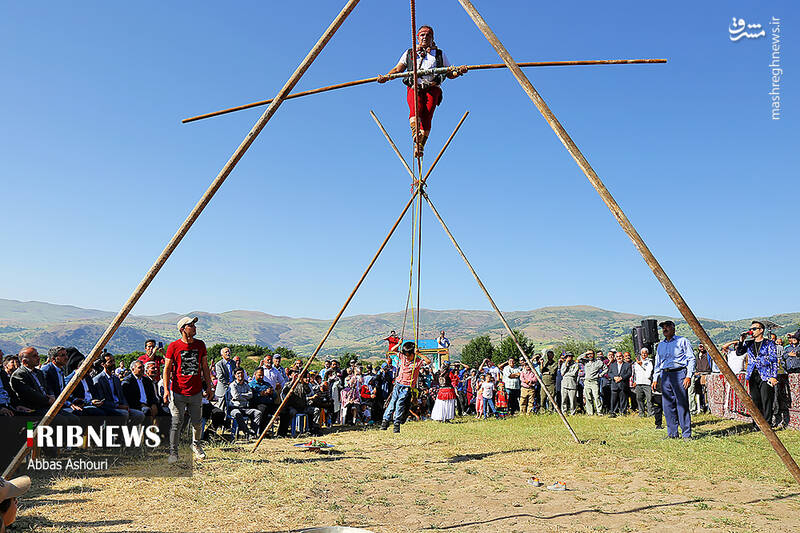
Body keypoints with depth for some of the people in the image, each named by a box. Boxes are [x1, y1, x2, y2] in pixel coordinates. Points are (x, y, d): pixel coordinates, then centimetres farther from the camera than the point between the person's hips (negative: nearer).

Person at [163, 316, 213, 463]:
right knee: (176, 423, -2)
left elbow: (205, 367, 12)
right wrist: (166, 389, -10)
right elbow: (167, 369, -2)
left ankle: (196, 445, 34)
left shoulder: (200, 345, 6)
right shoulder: (173, 346, -5)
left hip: (196, 392, 3)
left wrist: (209, 387, 10)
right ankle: (173, 452, 10)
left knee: (197, 422, 10)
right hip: (178, 392, -3)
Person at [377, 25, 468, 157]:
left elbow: (449, 74, 23)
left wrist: (458, 72, 0)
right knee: (416, 108, -31)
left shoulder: (440, 54, 27)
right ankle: (416, 133, -50)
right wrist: (386, 77, -1)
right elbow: (397, 69, 19)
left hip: (432, 88, 0)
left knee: (427, 114, -24)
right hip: (414, 87, 0)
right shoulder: (409, 53, 27)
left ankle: (420, 146, -27)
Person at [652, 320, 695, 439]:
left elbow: (691, 358, -2)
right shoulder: (660, 345, 21)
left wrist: (689, 376, -12)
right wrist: (655, 379, 14)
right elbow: (657, 364, 24)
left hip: (679, 373, -5)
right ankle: (672, 433, 11)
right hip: (665, 375, 6)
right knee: (667, 405, 3)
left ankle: (686, 434, 0)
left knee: (682, 405, -6)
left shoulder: (682, 341, 4)